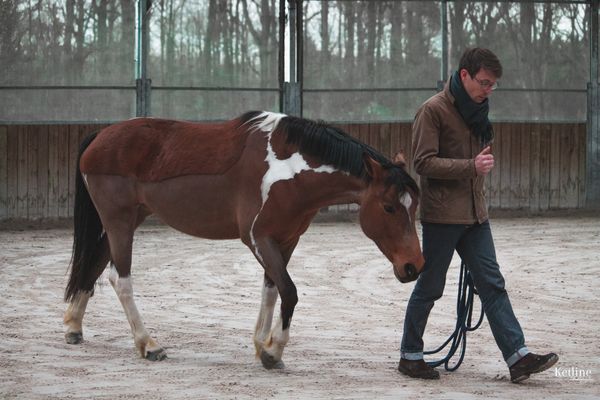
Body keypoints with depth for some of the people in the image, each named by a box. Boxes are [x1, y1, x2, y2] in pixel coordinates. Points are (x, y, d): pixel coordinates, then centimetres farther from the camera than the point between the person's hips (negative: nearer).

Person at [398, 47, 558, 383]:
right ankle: (410, 357, 16)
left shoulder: (476, 110, 13)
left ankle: (518, 357, -4)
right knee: (430, 288, 2)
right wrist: (471, 166, -24)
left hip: (475, 215, 7)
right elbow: (424, 162, -18)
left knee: (493, 285, 1)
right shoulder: (433, 110, -12)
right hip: (441, 215, -7)